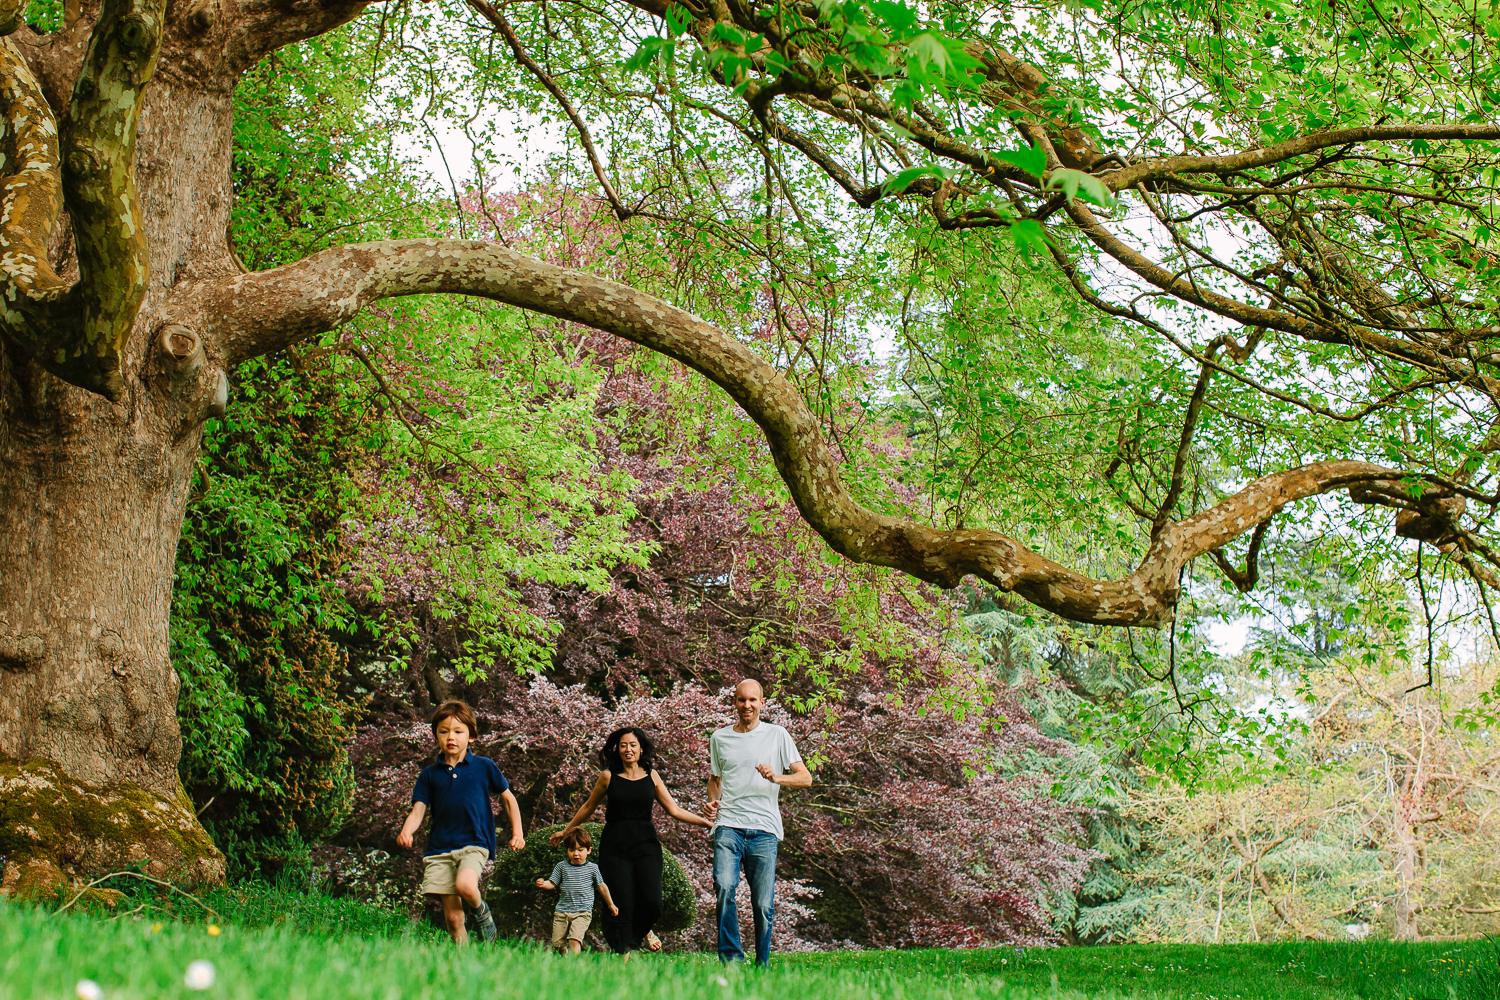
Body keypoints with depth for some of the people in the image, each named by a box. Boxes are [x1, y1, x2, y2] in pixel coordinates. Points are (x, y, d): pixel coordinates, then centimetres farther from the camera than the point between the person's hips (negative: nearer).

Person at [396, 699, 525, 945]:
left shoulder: (484, 767, 6)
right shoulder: (430, 774, 10)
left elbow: (507, 798, 16)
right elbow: (418, 811, 4)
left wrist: (517, 833, 6)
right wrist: (406, 832, -18)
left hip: (474, 844, -2)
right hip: (439, 849, 2)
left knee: (465, 885, -32)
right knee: (453, 918, -3)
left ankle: (482, 911, 1)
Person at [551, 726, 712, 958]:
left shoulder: (651, 776, 8)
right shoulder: (608, 777, 3)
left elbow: (675, 810, 10)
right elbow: (588, 808, 18)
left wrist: (707, 822, 3)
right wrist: (565, 831, 27)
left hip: (645, 845, 1)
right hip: (615, 846, -1)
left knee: (651, 901, -14)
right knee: (622, 904, -8)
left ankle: (642, 930, 20)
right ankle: (622, 956, 6)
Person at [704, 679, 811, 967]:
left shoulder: (777, 735, 9)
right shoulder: (719, 738, 15)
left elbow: (805, 778, 7)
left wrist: (775, 778, -11)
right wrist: (713, 801, 9)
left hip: (764, 829, -1)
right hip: (729, 826, 1)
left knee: (763, 905, -4)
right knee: (724, 886, -23)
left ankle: (762, 966, 10)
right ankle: (730, 958, -18)